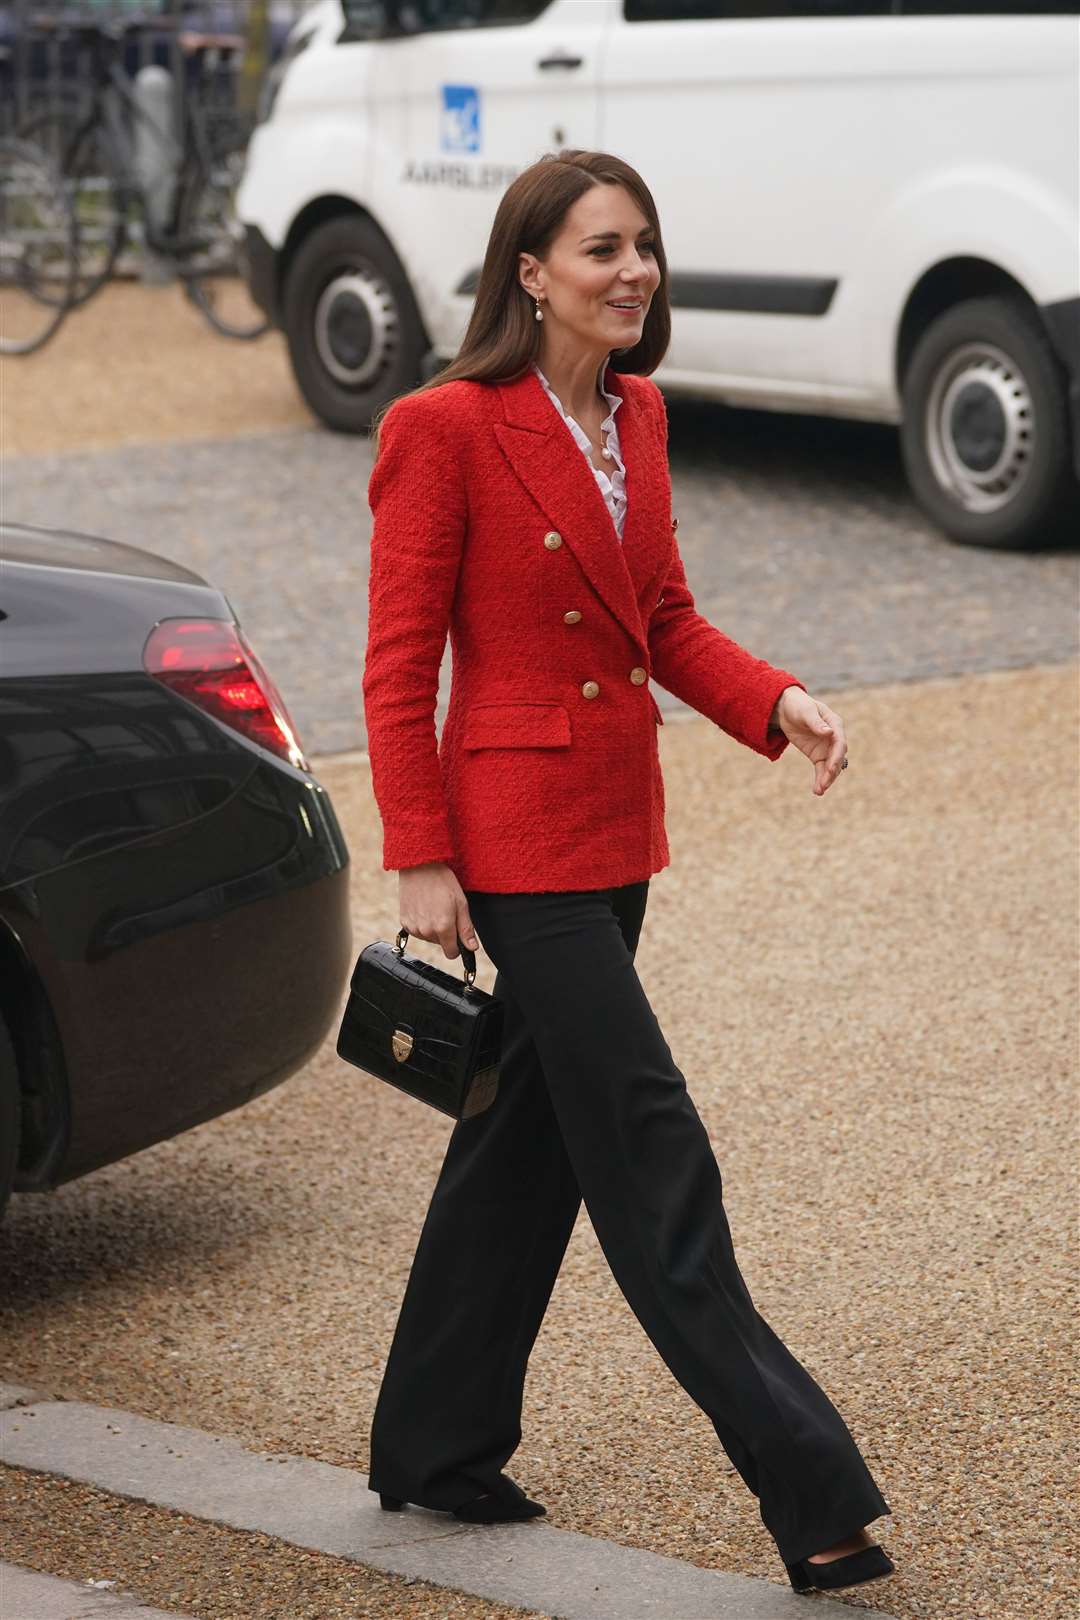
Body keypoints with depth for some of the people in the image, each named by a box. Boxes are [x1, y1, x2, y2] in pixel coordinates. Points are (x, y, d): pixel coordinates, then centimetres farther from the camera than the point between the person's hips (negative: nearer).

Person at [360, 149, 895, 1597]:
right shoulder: (446, 427, -13)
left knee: (529, 1137, 15)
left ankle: (434, 1449, 28)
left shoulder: (635, 416, 9)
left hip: (617, 827, 8)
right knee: (650, 1155, -6)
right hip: (518, 834, -8)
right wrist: (421, 862, -15)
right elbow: (399, 665, -12)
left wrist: (776, 701, -2)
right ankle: (803, 1482, -4)